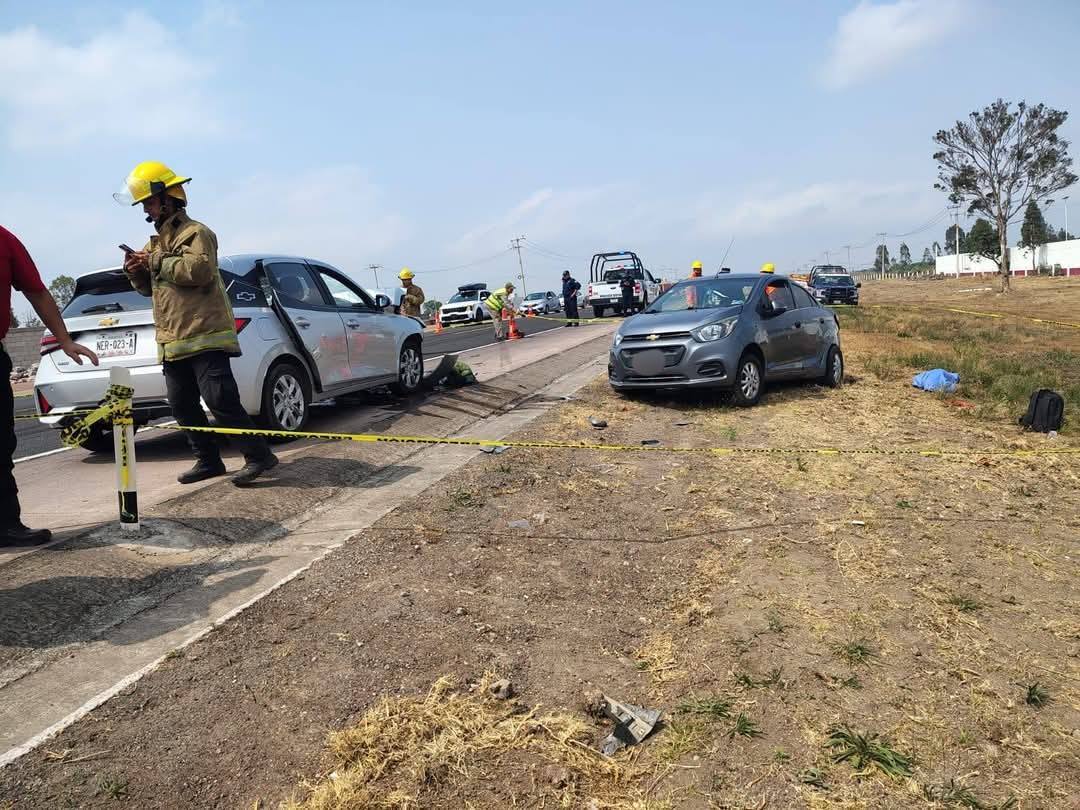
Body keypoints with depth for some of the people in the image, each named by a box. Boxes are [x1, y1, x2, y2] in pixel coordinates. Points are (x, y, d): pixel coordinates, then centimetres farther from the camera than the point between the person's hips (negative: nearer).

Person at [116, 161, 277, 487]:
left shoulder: (196, 232, -4)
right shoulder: (157, 242, 24)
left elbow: (199, 270, -22)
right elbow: (150, 287, 27)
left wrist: (157, 261, -13)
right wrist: (136, 272, 6)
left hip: (204, 335, -10)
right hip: (173, 341, 10)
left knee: (220, 400, -15)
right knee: (182, 405, 10)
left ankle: (259, 456, -9)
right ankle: (208, 461, 17)